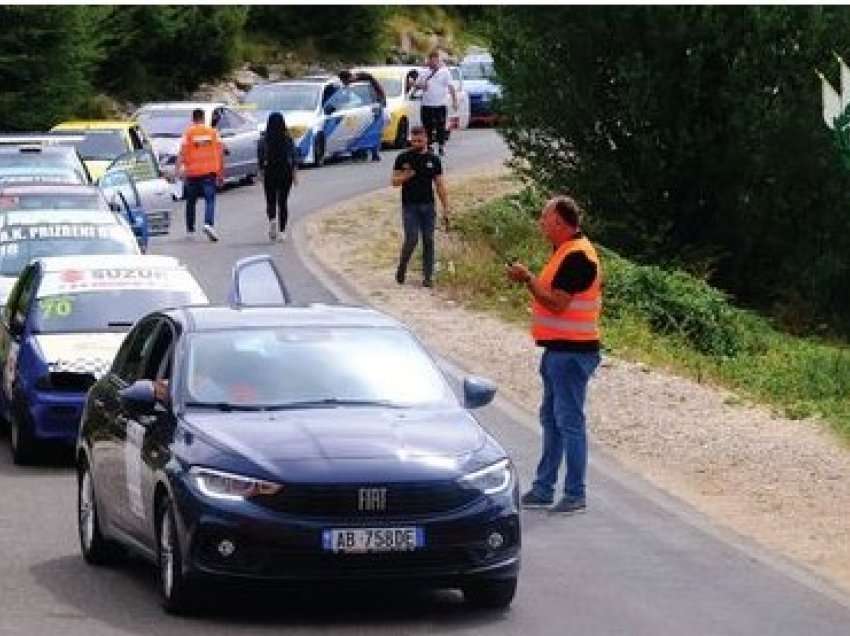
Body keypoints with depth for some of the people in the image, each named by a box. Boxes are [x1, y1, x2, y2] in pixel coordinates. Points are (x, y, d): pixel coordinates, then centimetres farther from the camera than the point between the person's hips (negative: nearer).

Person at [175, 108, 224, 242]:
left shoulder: (188, 133, 1)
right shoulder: (213, 132, 7)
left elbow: (182, 152, -9)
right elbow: (220, 152, 7)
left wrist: (179, 169, -13)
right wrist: (221, 172, 12)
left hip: (192, 172, 0)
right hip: (210, 171, 0)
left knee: (191, 202, 13)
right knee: (210, 200, -4)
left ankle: (190, 230, 19)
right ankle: (208, 224, -28)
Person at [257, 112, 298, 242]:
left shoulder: (263, 140, -5)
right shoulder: (288, 139, -4)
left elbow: (260, 159, -2)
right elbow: (294, 157, -4)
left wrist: (261, 173, 7)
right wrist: (295, 174, 0)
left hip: (270, 172, -1)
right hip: (286, 172, 1)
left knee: (270, 201, 8)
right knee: (283, 201, 10)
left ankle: (272, 220, -21)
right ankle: (282, 230, 9)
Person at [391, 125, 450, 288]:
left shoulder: (433, 160, 6)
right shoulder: (403, 158, 0)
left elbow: (440, 186, 7)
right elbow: (394, 182, 2)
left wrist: (446, 209, 2)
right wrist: (405, 176, -20)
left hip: (428, 206, 2)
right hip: (410, 206, -2)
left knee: (428, 241, 1)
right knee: (411, 240, -10)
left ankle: (428, 276, 8)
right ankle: (402, 267, 15)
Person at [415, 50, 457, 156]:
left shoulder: (445, 72, 1)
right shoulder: (424, 73, 9)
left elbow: (451, 87, -2)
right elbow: (417, 84, 15)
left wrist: (454, 100, -10)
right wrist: (421, 85, -9)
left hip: (440, 105, -3)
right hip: (426, 105, 3)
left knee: (441, 127, -1)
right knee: (428, 127, 5)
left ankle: (441, 147, 6)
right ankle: (429, 146, 14)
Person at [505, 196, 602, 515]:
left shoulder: (576, 256, -18)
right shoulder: (567, 252, 16)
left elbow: (558, 302, -23)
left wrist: (527, 279, -15)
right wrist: (529, 280, 8)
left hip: (571, 352, -11)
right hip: (559, 349, 11)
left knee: (569, 422, -6)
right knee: (551, 418, 15)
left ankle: (575, 495, -2)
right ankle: (543, 489, 23)